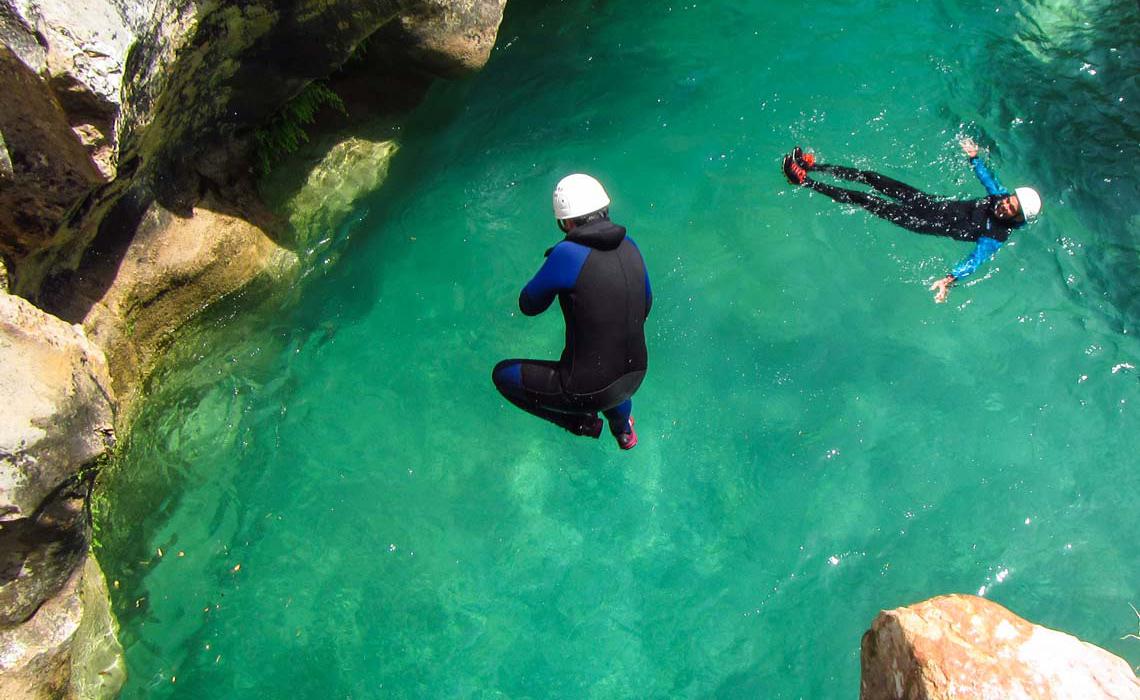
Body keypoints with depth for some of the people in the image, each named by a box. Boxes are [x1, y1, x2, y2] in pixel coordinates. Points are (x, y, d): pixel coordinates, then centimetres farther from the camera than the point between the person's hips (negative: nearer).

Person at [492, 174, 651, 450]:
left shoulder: (568, 254, -22)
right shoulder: (628, 244, -2)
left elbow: (529, 305, -7)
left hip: (591, 391, -6)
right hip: (635, 376, 7)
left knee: (502, 373, 12)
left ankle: (581, 421, 12)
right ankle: (623, 430, 55)